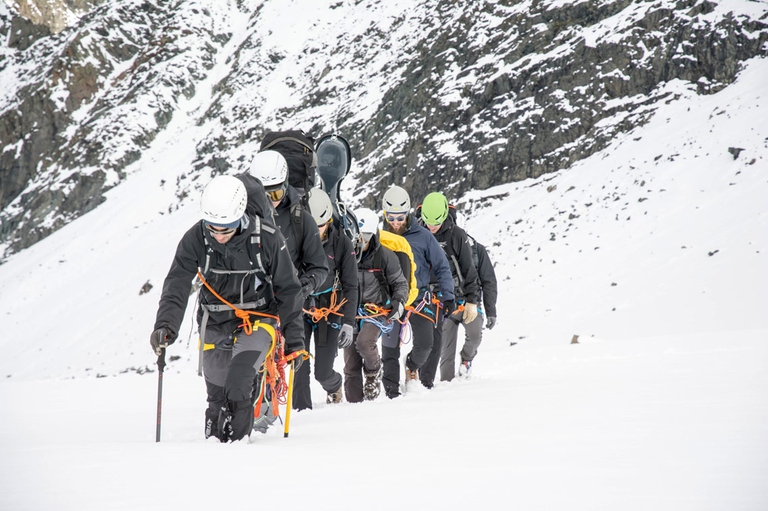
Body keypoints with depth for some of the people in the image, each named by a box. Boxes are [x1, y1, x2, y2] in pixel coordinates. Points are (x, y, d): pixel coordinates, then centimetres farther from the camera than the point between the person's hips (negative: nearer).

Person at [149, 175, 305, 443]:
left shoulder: (268, 239, -18)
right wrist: (165, 325, -34)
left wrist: (294, 338, -5)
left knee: (238, 381, -25)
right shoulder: (195, 239, -14)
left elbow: (288, 291, -7)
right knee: (217, 396, 7)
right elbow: (177, 286, -17)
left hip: (257, 321, -3)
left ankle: (238, 440, -7)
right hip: (215, 323, 3)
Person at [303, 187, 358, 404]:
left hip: (329, 309, -1)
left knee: (323, 372, 0)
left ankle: (335, 388, 34)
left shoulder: (341, 242, -9)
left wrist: (348, 323, -10)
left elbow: (350, 286, -4)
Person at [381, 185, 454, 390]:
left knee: (425, 344, -8)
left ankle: (412, 366, 23)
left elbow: (442, 267, 2)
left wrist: (448, 296, -2)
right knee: (390, 350, -2)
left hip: (419, 298, -1)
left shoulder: (422, 236, -2)